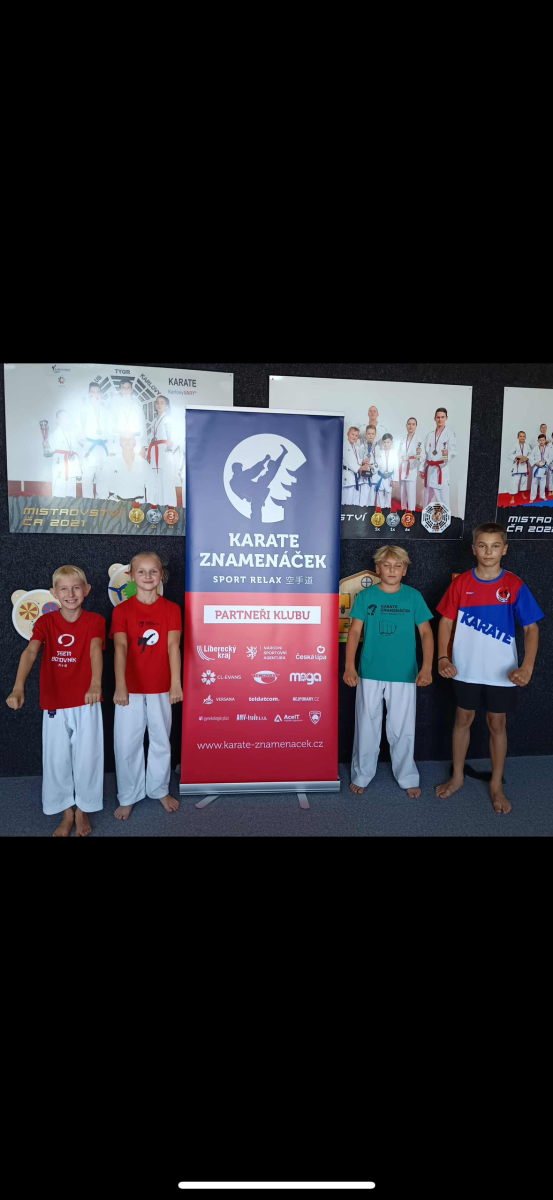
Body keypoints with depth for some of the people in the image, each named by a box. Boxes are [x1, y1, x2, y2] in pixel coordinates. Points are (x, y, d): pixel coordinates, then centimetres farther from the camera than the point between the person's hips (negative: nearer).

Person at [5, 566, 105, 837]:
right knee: (57, 760, 10)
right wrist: (18, 687, -38)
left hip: (86, 704, -1)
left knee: (86, 758, 8)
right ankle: (67, 812, 30)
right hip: (54, 704, 2)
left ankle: (83, 809, 30)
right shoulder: (46, 622, -4)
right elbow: (29, 652, -19)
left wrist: (96, 684, -45)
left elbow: (95, 650, -26)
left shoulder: (95, 621, -8)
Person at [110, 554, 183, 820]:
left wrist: (176, 683, -26)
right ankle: (128, 797, 27)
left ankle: (160, 790, 35)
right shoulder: (122, 610, -5)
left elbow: (173, 646, -14)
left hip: (160, 689, 1)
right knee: (126, 744, 7)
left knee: (161, 742, 14)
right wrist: (120, 685, -32)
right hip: (130, 689, -1)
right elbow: (120, 647, -19)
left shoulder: (171, 609, -2)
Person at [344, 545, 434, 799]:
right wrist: (349, 666, -12)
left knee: (402, 729, 9)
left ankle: (408, 778, 27)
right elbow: (354, 632, -2)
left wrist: (427, 667, -13)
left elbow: (426, 633, -1)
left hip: (404, 674, 0)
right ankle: (361, 775, 28)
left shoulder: (414, 597, -2)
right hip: (370, 673, 1)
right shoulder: (365, 596, -1)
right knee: (366, 726, 11)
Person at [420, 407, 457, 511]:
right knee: (427, 497, 14)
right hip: (429, 469, 5)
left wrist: (448, 454, -36)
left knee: (442, 498, -12)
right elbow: (424, 453, 14)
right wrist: (422, 469, 8)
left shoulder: (450, 433, -2)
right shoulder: (430, 435, 14)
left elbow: (453, 450, -13)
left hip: (442, 469, -5)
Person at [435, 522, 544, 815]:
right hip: (466, 669, 1)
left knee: (497, 725, 11)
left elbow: (531, 628, -6)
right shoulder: (461, 583, -5)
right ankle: (457, 777, 32)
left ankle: (497, 786, 28)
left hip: (501, 672, -1)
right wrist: (442, 657, -14)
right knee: (463, 720, 14)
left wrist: (527, 667, -20)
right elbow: (446, 621, 0)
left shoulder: (514, 586, -8)